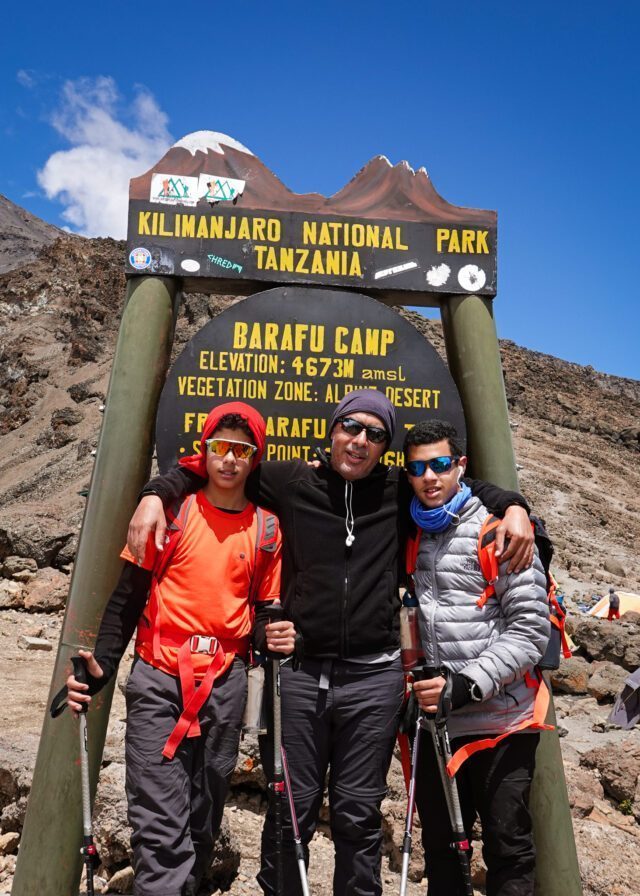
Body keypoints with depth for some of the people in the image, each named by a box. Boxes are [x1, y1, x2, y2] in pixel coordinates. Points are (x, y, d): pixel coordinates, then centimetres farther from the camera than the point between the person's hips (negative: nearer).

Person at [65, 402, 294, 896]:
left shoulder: (267, 529, 7)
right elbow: (127, 597, 0)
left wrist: (275, 637, -9)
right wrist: (102, 665, -11)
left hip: (225, 683, 3)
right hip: (158, 677, -2)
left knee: (203, 817, 13)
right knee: (160, 823, -7)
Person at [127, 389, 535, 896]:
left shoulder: (399, 491, 7)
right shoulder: (290, 481, 5)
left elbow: (468, 485, 19)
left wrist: (513, 507, 0)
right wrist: (156, 495, -4)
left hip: (374, 678, 1)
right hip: (298, 671, 0)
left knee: (359, 816, 10)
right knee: (291, 813, 9)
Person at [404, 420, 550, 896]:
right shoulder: (411, 535, 8)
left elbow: (530, 628, -13)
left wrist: (466, 684, -18)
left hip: (501, 721, -5)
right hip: (434, 720, 5)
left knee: (509, 853, 9)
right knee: (439, 847, 17)